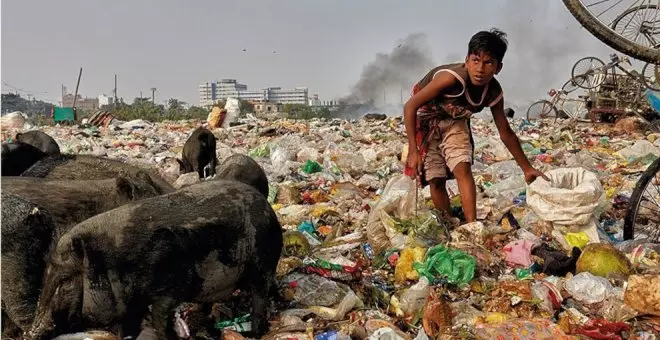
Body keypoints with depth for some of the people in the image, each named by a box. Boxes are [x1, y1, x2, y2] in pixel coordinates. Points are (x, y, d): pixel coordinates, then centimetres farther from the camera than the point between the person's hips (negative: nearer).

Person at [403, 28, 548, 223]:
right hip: (425, 120, -4)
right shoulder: (452, 78, -36)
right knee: (436, 180, -6)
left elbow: (506, 133, -2)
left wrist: (526, 168, 2)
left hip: (454, 122, 4)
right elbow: (410, 107, -29)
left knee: (463, 169, -16)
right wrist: (413, 151, -31)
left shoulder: (494, 93, -18)